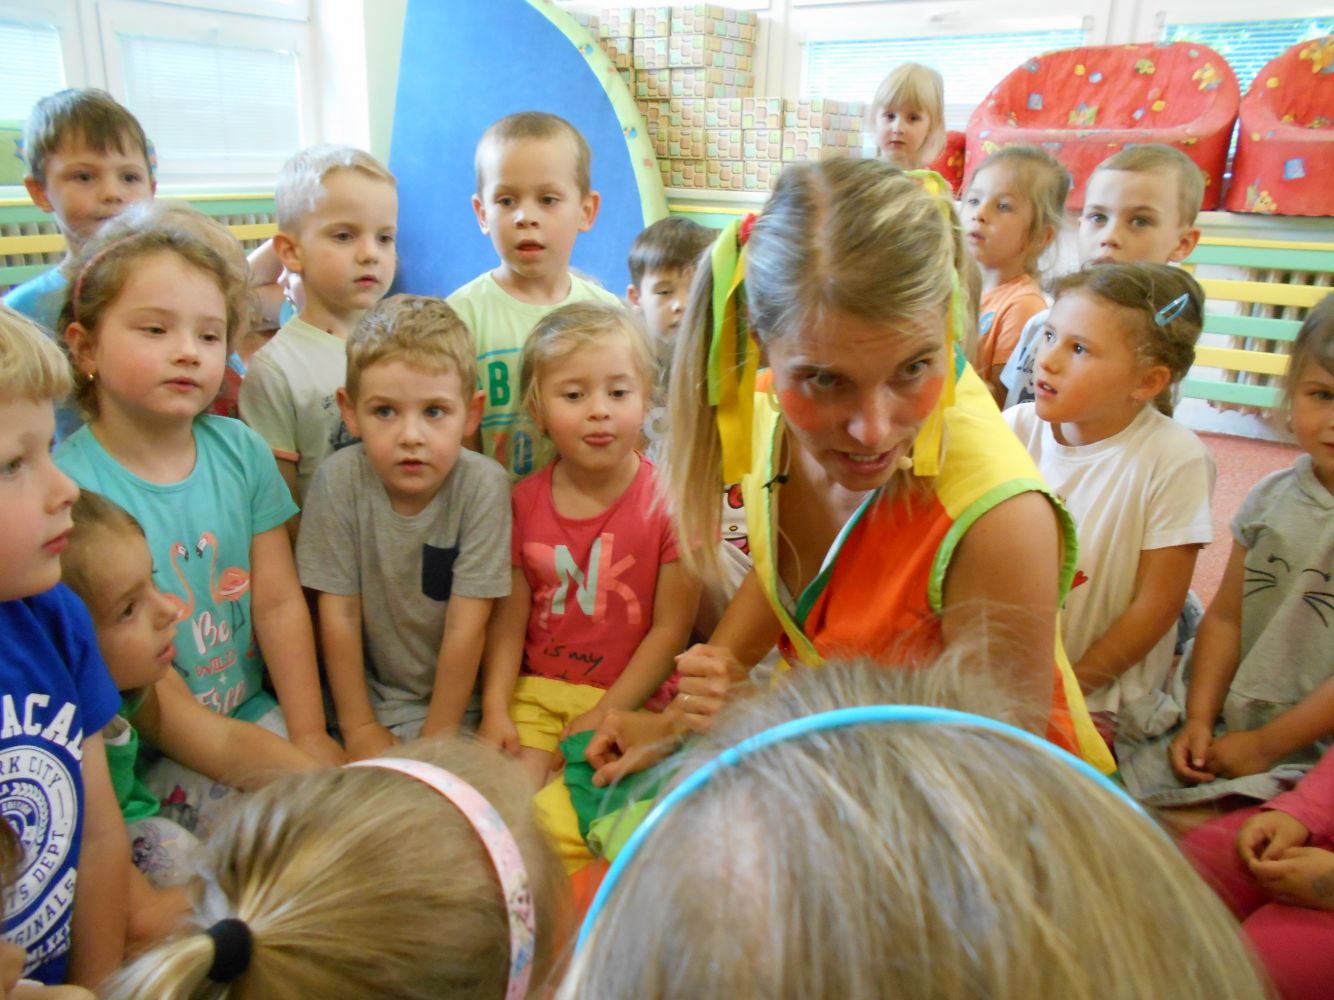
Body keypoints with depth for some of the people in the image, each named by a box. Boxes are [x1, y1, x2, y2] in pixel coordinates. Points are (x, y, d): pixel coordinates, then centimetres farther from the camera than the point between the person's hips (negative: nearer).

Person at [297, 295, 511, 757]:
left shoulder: (483, 485, -19)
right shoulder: (339, 479, -14)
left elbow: (466, 625, -16)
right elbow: (338, 613, -9)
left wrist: (437, 740, -11)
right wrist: (358, 727, -5)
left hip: (457, 697, -1)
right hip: (368, 691, 2)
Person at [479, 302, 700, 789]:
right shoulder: (524, 501, 2)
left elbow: (671, 629, -9)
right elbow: (510, 620, 3)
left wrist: (602, 717, -13)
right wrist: (494, 708, -9)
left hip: (628, 699, -2)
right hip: (535, 692, 3)